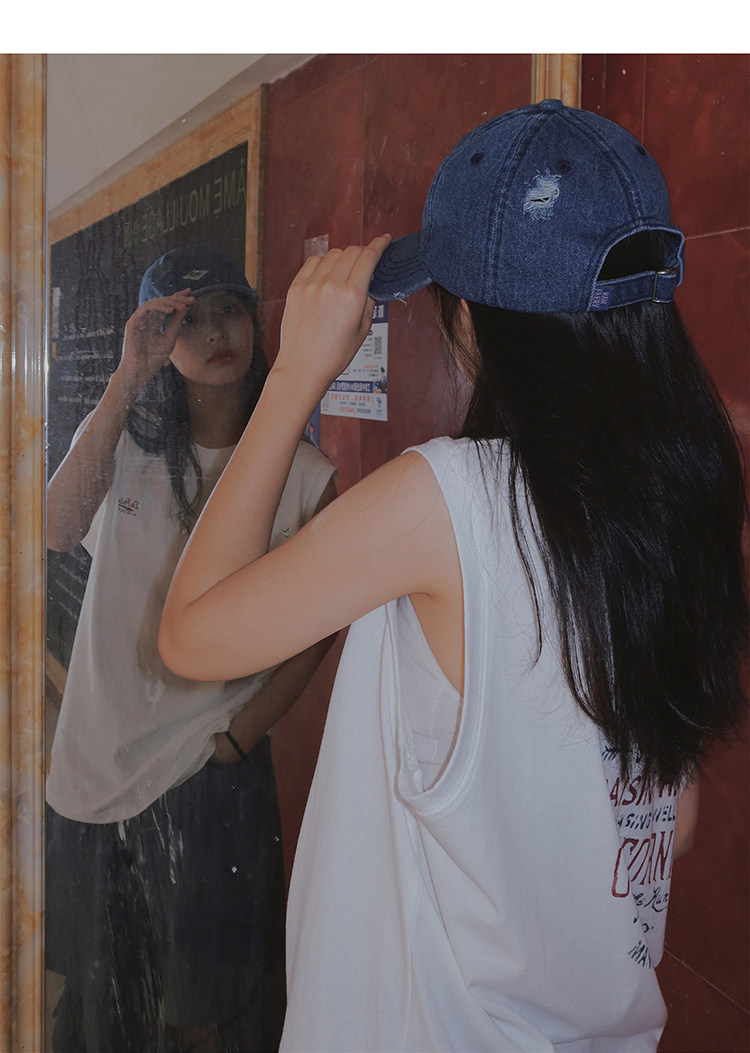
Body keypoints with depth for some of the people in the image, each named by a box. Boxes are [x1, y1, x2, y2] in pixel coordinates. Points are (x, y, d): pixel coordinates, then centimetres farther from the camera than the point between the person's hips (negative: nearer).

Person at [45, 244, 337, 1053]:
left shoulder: (302, 471, -5)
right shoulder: (121, 439, 0)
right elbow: (58, 529, -21)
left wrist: (234, 739, -9)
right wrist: (128, 378, -24)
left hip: (210, 776, -2)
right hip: (93, 764, 3)